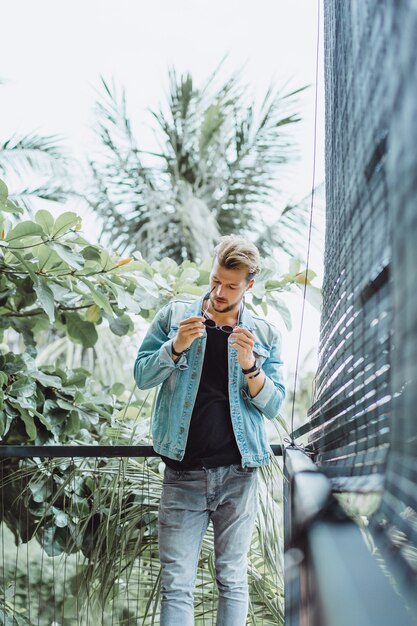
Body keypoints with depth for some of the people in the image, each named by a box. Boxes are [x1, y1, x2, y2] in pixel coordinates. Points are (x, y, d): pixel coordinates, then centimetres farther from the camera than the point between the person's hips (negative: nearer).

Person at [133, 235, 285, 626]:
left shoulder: (264, 335, 6)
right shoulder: (175, 315, 5)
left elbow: (273, 405, 3)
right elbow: (143, 377, 3)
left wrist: (250, 366, -15)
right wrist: (176, 347, -14)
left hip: (237, 475, 1)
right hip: (183, 473, 0)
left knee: (233, 580, 8)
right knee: (176, 584, -1)